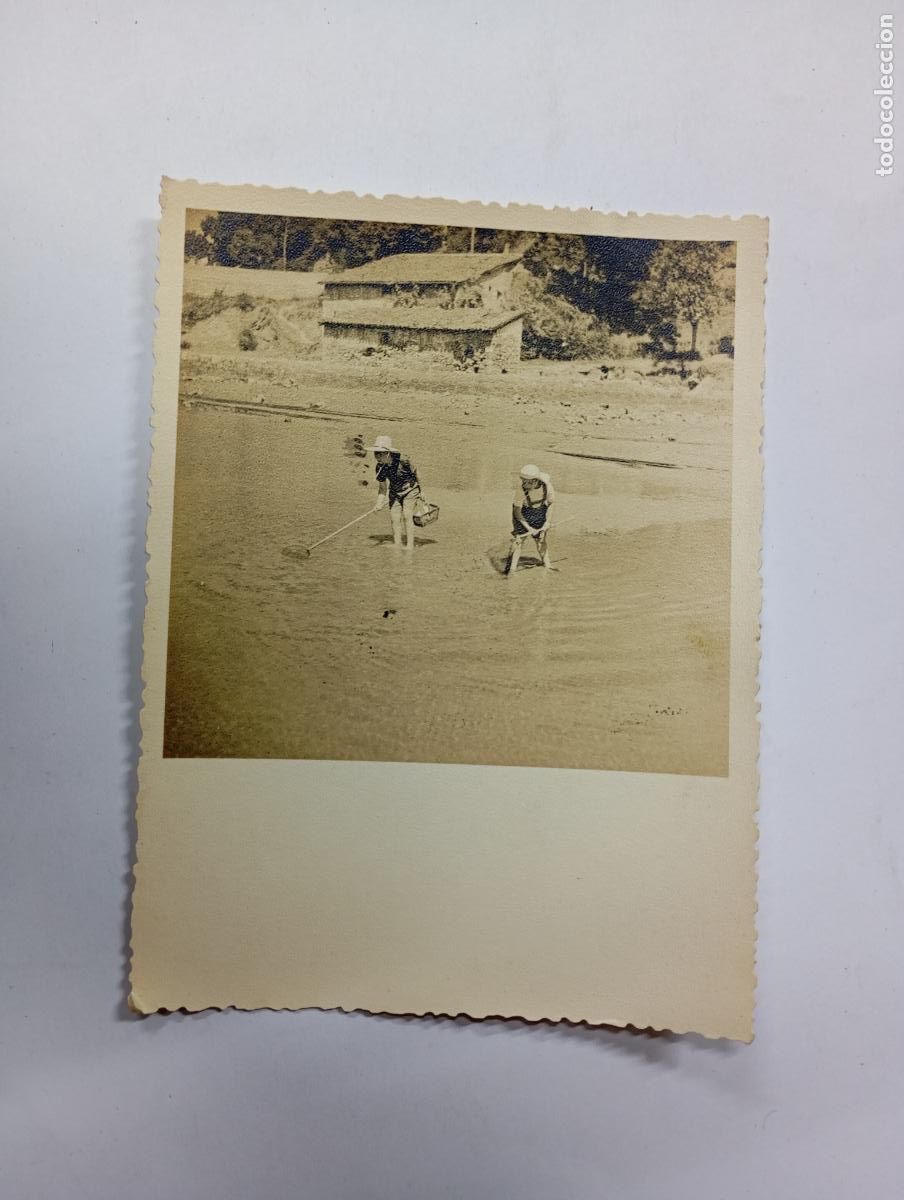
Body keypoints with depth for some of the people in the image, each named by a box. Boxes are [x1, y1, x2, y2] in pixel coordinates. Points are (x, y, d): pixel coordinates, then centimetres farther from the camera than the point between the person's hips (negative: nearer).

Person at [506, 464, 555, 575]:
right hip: (523, 513, -2)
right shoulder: (521, 488, -32)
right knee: (518, 539, -8)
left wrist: (547, 521, -6)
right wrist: (529, 528, -25)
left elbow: (551, 502, -2)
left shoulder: (546, 485, -23)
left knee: (541, 540, 7)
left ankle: (548, 565, 23)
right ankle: (511, 568, -1)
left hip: (540, 512, 2)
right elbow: (517, 511, -24)